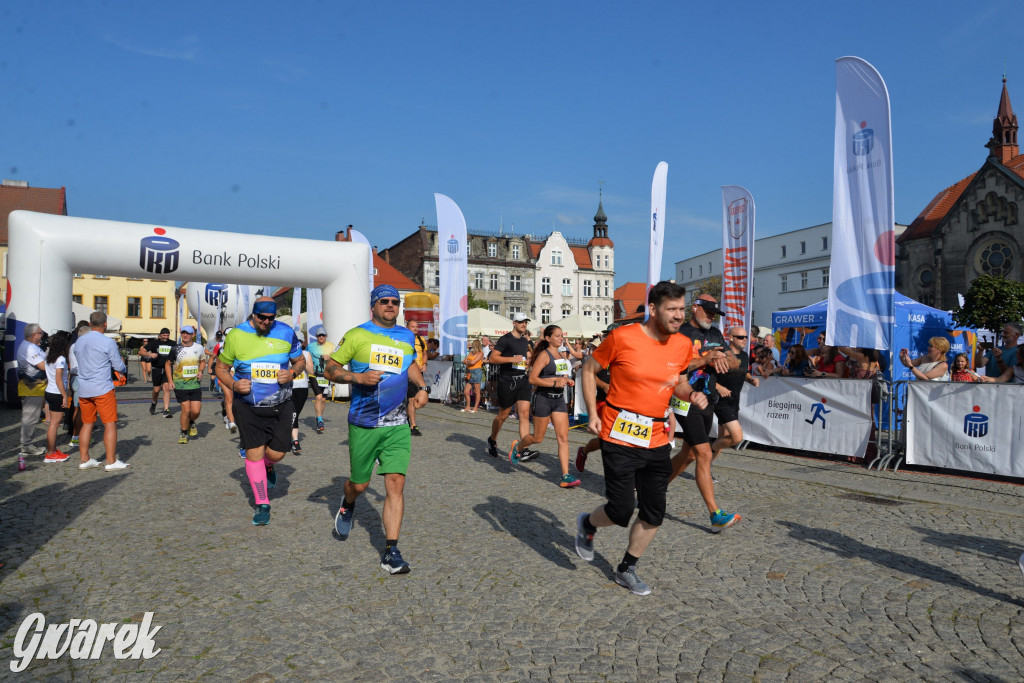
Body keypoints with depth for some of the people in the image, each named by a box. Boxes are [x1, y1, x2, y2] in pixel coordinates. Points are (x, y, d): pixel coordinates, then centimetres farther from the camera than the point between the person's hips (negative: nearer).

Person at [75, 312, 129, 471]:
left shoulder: (79, 342, 9)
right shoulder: (108, 342, -10)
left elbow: (81, 362, 21)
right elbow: (119, 367, -6)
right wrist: (123, 363, 16)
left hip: (83, 390, 7)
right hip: (102, 389, -6)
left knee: (87, 424, 14)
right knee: (110, 424, -2)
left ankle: (84, 460, 16)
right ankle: (111, 462, -3)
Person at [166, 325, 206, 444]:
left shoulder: (199, 348, 5)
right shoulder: (175, 348, 0)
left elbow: (203, 361, 21)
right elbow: (168, 364, 10)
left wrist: (201, 371, 0)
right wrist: (170, 381, 2)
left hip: (195, 384, 1)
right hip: (180, 384, -1)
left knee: (195, 411, -5)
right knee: (186, 410, -6)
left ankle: (191, 423, 29)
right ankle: (184, 434, 14)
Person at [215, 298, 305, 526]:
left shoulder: (286, 333, -3)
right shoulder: (236, 335, -5)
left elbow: (300, 361, 9)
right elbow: (221, 367, 4)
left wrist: (292, 372, -13)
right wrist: (233, 385, -15)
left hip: (280, 406, 1)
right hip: (248, 407, -1)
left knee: (276, 453, -1)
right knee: (254, 453, -2)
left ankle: (268, 466, 39)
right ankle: (262, 504, 13)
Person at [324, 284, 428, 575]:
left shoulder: (407, 337, 11)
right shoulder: (357, 335, -1)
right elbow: (330, 369, 1)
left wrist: (422, 387, 14)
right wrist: (357, 377, -16)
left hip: (397, 424, 2)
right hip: (363, 423, -2)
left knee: (396, 483, -8)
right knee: (359, 484, 10)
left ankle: (391, 552, -2)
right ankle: (347, 505, 48)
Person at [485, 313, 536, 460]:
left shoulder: (525, 341, 15)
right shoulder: (505, 339, -6)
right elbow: (492, 358, -14)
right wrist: (511, 359, -21)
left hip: (522, 380, 5)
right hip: (507, 381, -5)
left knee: (524, 414, -8)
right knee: (503, 415, 6)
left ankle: (524, 451, -12)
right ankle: (492, 440, 32)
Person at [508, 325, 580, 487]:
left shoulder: (562, 355, 12)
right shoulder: (544, 355, -11)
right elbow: (532, 378, -17)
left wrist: (567, 380, 6)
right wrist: (554, 383, -22)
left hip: (559, 399, 7)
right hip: (543, 398, -6)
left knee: (563, 437, -3)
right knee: (538, 438, 5)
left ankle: (565, 476, -3)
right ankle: (517, 446, 37)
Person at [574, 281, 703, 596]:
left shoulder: (683, 345, 3)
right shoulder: (623, 337, -12)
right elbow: (589, 369, 0)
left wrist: (692, 394, -1)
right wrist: (592, 413, -7)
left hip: (657, 440, 5)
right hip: (620, 437, -5)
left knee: (653, 515, 8)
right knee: (621, 512, -4)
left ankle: (626, 569, 31)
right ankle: (587, 524, 31)